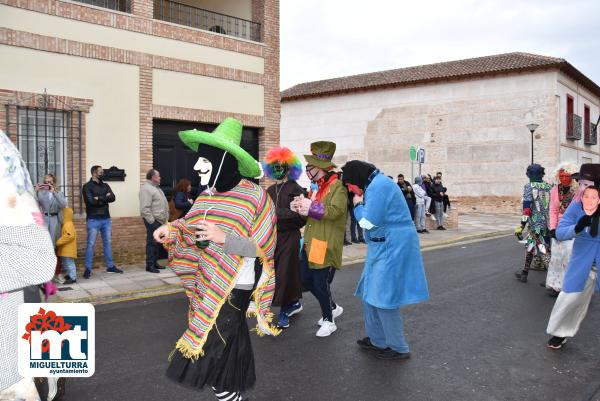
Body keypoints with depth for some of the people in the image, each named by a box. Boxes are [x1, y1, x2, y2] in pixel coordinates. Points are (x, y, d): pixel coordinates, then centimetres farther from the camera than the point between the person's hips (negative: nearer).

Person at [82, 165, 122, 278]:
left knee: (108, 243, 11)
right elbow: (91, 201, -18)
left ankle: (110, 266, 19)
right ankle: (88, 269, 3)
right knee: (90, 244, -3)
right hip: (93, 220, -5)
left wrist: (99, 198, -15)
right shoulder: (87, 186, -4)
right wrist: (105, 198, -9)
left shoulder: (105, 186, 13)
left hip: (106, 219, 6)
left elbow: (112, 198, -2)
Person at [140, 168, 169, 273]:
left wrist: (165, 218, 18)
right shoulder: (146, 188, -13)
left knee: (157, 243, 14)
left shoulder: (156, 188, 19)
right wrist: (152, 221, -21)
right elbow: (145, 208, -20)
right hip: (153, 221, -10)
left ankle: (154, 262, 23)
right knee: (152, 243, -6)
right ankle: (150, 265, -1)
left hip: (160, 221, 10)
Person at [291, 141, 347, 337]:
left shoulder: (337, 186, -11)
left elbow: (335, 211, -26)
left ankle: (329, 321, 20)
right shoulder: (317, 186, 17)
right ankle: (333, 308, 36)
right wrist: (300, 207, 1)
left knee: (321, 284, -1)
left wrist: (310, 206, -24)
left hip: (326, 246, -9)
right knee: (309, 280, 14)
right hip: (312, 244, 9)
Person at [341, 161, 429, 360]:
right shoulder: (376, 184, 14)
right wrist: (362, 204, 2)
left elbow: (369, 222, -20)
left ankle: (399, 348, 13)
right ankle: (377, 339, 29)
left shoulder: (378, 185, -18)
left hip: (392, 248, -10)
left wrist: (358, 205, -4)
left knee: (383, 298, -1)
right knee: (370, 294, 16)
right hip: (384, 246, 10)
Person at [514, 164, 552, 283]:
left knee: (544, 252, -2)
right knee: (529, 246, 18)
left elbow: (527, 208, -15)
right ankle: (524, 273, 25)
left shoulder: (529, 187, -9)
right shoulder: (548, 186, 7)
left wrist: (521, 226, -12)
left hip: (535, 224, -6)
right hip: (548, 224, 6)